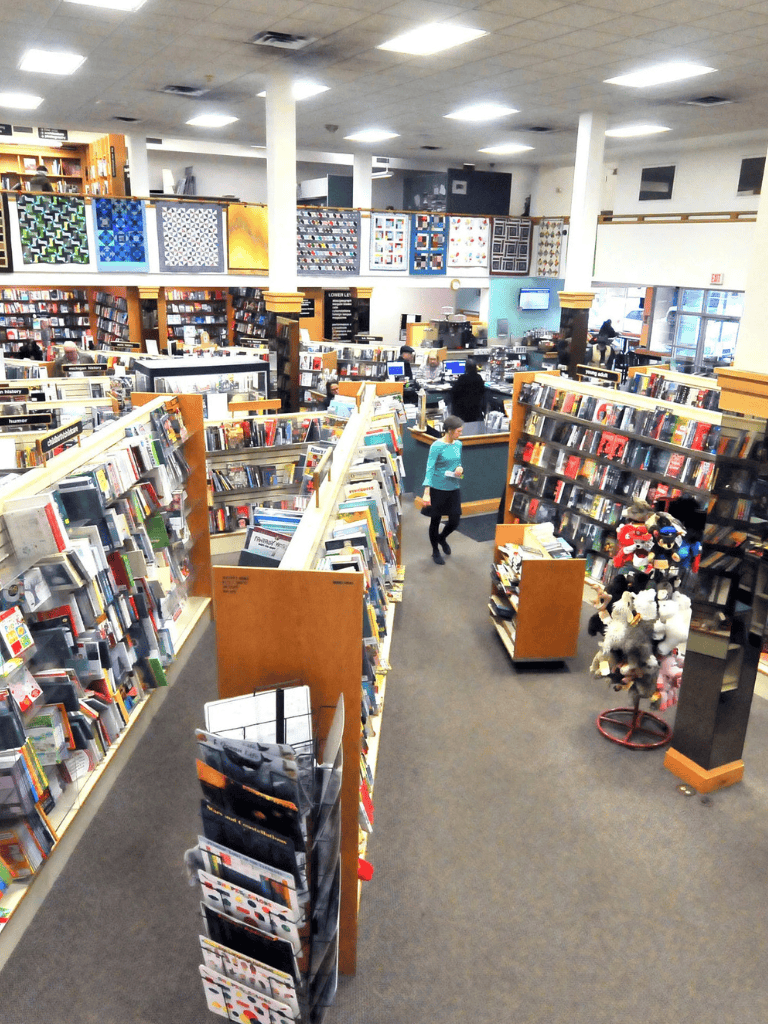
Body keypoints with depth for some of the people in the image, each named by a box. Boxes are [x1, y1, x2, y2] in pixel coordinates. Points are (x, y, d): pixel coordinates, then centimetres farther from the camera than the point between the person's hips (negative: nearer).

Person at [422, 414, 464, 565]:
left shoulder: (458, 444, 2)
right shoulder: (437, 446, -17)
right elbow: (430, 468, -21)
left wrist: (460, 469, -9)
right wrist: (426, 493, -29)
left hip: (454, 488, 6)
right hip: (438, 489, -5)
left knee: (455, 520, 10)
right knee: (435, 520, 10)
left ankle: (442, 538, 42)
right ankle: (435, 551, 29)